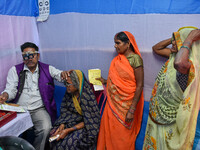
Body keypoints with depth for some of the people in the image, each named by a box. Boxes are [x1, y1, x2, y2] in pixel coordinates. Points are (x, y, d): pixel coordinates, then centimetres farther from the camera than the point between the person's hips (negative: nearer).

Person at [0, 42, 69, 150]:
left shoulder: (47, 69, 10)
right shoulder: (15, 70, 11)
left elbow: (60, 75, -1)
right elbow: (11, 89, 5)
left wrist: (64, 73, -27)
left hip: (39, 109, -1)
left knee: (45, 128, -27)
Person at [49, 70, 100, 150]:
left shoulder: (87, 97, -27)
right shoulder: (69, 92, -9)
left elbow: (87, 122, -22)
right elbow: (64, 110, 2)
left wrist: (68, 130, -24)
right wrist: (62, 125, -15)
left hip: (86, 126, -6)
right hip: (71, 120, 6)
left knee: (70, 141, -26)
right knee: (54, 133, -13)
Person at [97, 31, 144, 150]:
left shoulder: (135, 58, -13)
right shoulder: (118, 59, 8)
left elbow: (140, 85, -16)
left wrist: (132, 110, -19)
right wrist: (105, 81, 3)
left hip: (125, 106, -6)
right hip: (113, 103, 6)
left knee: (123, 137, 10)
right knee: (109, 132, 15)